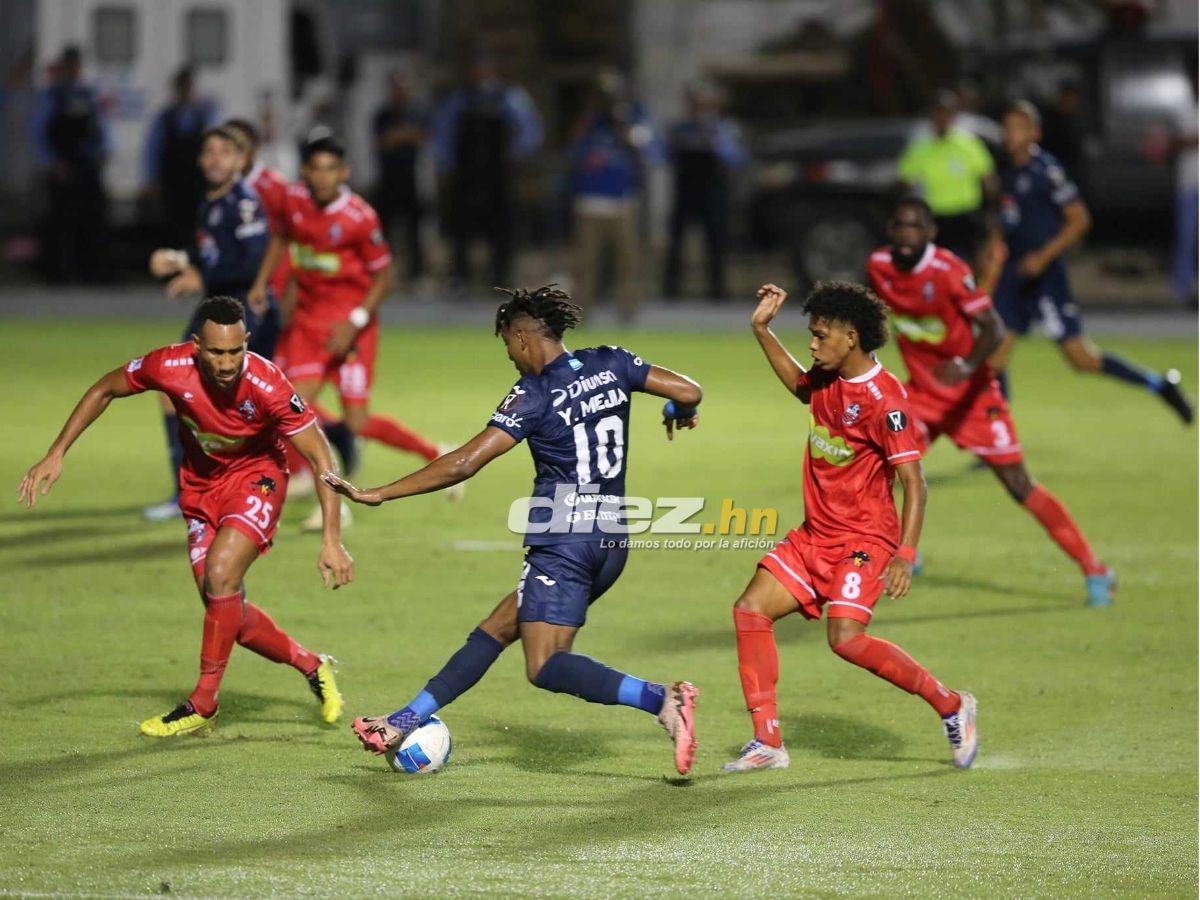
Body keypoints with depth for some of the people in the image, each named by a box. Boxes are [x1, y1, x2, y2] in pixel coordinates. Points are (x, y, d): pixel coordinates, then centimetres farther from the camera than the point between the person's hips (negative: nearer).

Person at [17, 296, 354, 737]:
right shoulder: (169, 366, -25)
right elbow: (105, 389, -4)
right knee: (227, 612, 2)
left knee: (221, 574, -26)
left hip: (256, 477, -4)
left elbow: (320, 457, -23)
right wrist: (55, 454, -7)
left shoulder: (266, 384, -32)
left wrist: (332, 541, -27)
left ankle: (203, 704, -11)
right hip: (202, 484, 4)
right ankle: (312, 667, 27)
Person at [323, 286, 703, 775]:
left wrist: (377, 494, -12)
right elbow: (689, 391, 3)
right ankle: (406, 722, 21)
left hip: (563, 539, -8)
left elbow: (463, 464, -16)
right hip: (612, 539, 8)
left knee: (546, 666, -11)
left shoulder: (533, 395, -11)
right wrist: (679, 412, 29)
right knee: (499, 626, 16)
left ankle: (660, 699, -29)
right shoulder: (611, 364, 5)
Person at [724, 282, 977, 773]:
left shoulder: (884, 398, -19)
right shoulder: (828, 380, 5)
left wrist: (905, 556, -28)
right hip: (815, 534, 9)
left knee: (846, 638, -23)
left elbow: (914, 483, -20)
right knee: (751, 609, -2)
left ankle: (950, 705, -5)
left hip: (864, 539, -9)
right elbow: (799, 386, 32)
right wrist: (762, 329, 23)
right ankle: (768, 742, 1)